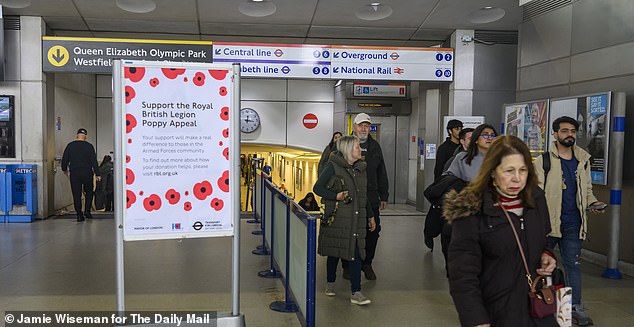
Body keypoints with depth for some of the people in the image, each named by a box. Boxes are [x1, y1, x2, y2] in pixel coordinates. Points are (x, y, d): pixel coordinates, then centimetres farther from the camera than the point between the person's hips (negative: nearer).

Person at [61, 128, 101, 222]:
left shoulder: (70, 145, 3)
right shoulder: (89, 146, -2)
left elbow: (64, 159, 9)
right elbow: (94, 161, -4)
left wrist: (64, 169, 26)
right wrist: (97, 174, -1)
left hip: (74, 173, 1)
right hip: (87, 173, -1)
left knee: (76, 194, 4)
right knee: (89, 192, 16)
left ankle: (79, 215, 2)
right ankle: (87, 211, 6)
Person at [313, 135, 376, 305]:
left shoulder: (360, 168, 12)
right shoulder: (333, 167, -7)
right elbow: (317, 188, -7)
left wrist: (370, 216, 22)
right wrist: (336, 196, -17)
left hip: (356, 220, 4)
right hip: (336, 218, -4)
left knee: (356, 254, -2)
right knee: (334, 252, 10)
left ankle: (356, 293, 0)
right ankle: (330, 283, 31)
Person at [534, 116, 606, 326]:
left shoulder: (583, 160, 9)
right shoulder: (543, 160, -5)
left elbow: (586, 190, 18)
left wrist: (593, 202, -3)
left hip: (573, 223, 3)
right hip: (548, 222, -3)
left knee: (573, 264, 8)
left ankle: (576, 307, 16)